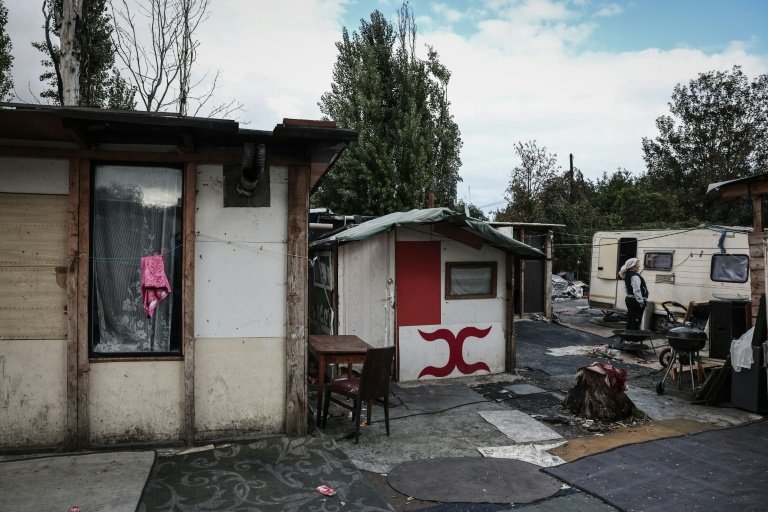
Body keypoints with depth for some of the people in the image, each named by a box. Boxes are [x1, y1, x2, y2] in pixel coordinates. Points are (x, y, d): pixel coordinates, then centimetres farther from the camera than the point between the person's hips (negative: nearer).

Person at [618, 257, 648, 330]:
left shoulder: (628, 275, 12)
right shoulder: (635, 276, -19)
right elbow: (637, 290, -23)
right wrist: (641, 301, -19)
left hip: (629, 299, 10)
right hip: (635, 302, -10)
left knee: (630, 321, 16)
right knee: (636, 322, -5)